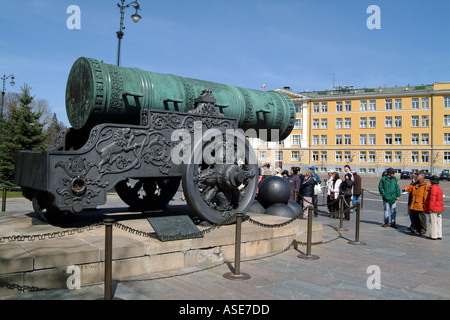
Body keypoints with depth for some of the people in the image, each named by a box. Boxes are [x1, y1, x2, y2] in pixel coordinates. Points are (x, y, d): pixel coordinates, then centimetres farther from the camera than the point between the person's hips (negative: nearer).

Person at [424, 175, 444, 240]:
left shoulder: (433, 188, -16)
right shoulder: (439, 188, 14)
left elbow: (432, 199, -20)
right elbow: (440, 199, 20)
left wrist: (430, 208, -18)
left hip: (433, 209, -9)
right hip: (439, 209, 9)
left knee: (433, 222, -2)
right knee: (438, 222, 11)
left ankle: (434, 236, 2)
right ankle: (439, 235, 16)